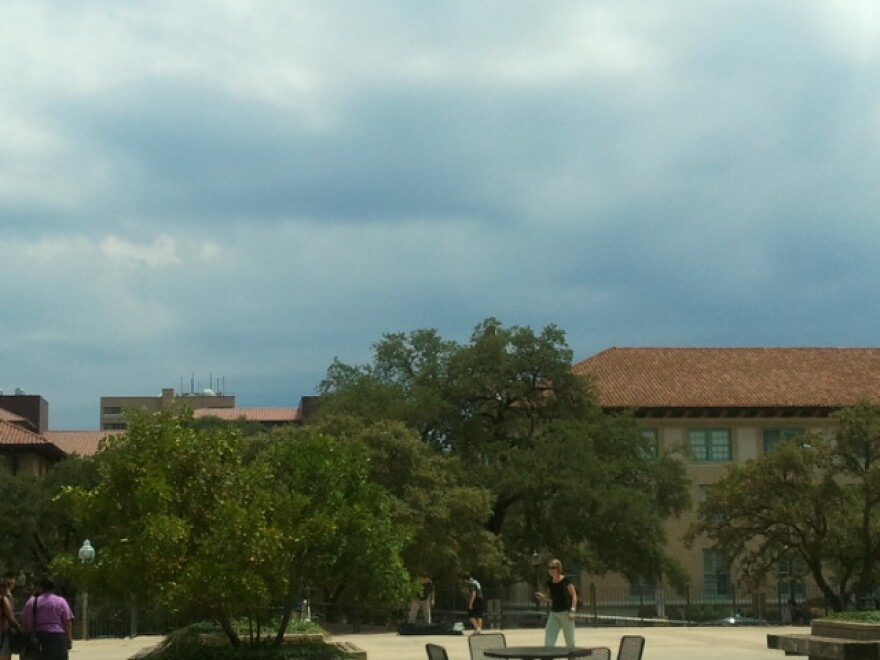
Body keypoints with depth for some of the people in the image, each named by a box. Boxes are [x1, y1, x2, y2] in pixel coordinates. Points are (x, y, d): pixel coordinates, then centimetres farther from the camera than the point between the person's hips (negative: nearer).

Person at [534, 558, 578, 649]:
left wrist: (572, 611, -17)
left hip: (565, 612, -5)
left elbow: (574, 596, -7)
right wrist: (544, 597, -2)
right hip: (553, 613, 5)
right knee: (548, 643, -4)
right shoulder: (549, 583, 8)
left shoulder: (566, 581, -8)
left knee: (570, 643, 2)